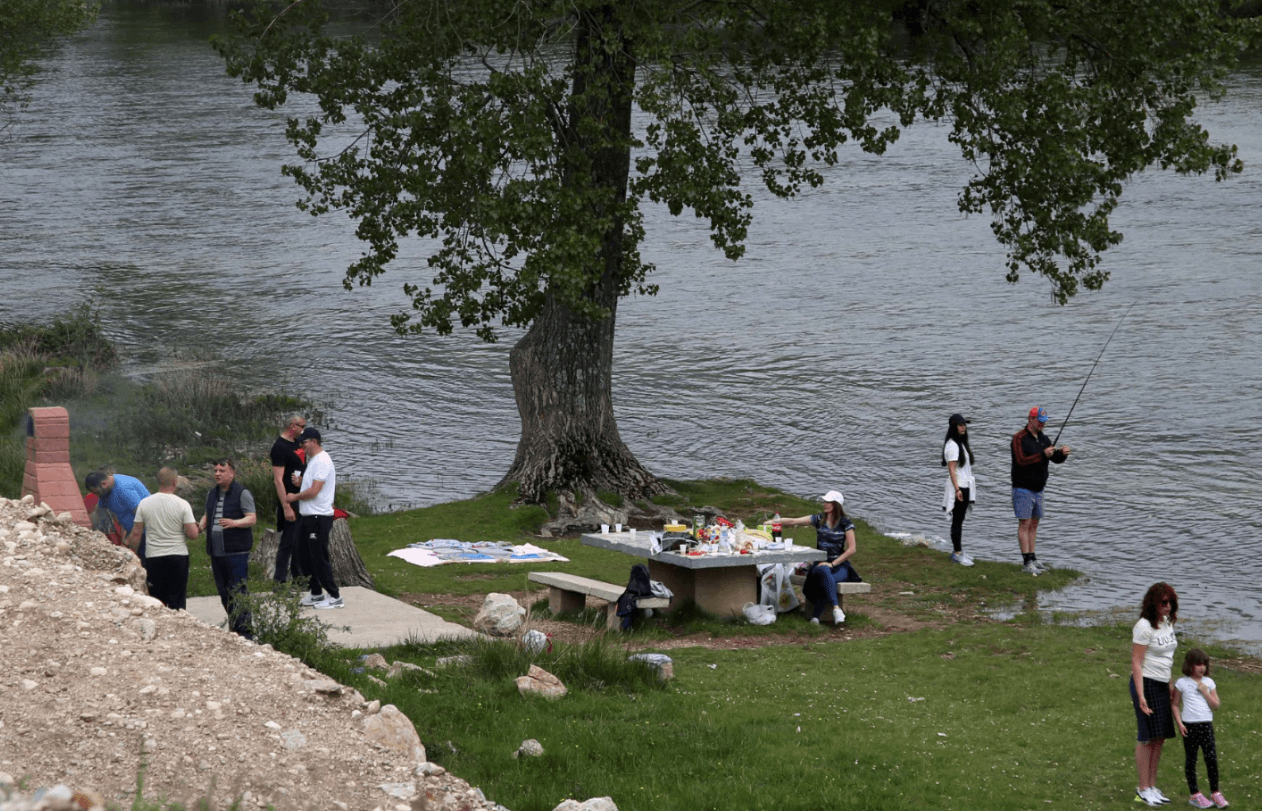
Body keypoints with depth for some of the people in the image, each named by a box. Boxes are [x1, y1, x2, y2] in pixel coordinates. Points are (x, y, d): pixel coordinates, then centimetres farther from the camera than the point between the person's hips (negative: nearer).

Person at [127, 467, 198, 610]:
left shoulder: (144, 503, -1)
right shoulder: (182, 505, -8)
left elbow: (136, 534, 1)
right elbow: (193, 534, -11)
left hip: (153, 558, 2)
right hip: (178, 557, -2)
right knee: (176, 603, 3)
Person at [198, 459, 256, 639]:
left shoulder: (242, 494, -6)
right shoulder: (212, 494, 16)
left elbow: (252, 518, -11)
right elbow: (207, 515, 25)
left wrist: (234, 523, -28)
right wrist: (201, 525, 3)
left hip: (236, 551, -7)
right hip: (216, 552, 7)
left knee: (238, 592, -10)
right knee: (223, 592, 9)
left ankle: (245, 630, -8)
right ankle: (233, 629, 17)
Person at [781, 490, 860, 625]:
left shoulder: (846, 524, 2)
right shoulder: (819, 519, 11)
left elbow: (851, 549, -4)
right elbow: (793, 522, 7)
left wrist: (832, 564, -12)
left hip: (840, 564, -2)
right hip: (820, 563, 2)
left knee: (826, 581, -37)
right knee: (824, 572, -38)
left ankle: (816, 616, -35)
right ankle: (836, 608, -50)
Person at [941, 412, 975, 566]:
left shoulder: (961, 443, 16)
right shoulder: (952, 445, -14)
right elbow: (951, 469, -18)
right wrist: (957, 489, -23)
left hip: (965, 487, 9)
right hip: (957, 488, -9)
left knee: (959, 520, 12)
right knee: (957, 521, -6)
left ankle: (957, 551, 18)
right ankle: (957, 553, -3)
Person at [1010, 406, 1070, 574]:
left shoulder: (1043, 438, 11)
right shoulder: (1019, 438, -11)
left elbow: (1056, 459, 7)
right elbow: (1021, 460, -24)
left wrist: (1062, 453, -15)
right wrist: (1042, 455, -32)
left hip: (1038, 489, 8)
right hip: (1023, 489, -8)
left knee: (1034, 523, 10)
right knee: (1025, 523, -8)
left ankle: (1032, 559, 16)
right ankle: (1026, 563, -10)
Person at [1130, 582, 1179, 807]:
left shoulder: (1167, 623, 10)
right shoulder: (1144, 627, -15)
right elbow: (1136, 662, -16)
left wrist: (1170, 685, 21)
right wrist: (1140, 696, -21)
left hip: (1161, 686, 8)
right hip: (1146, 683, -8)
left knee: (1160, 738, 10)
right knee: (1147, 738, -6)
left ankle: (1152, 786, 18)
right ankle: (1143, 788, 1)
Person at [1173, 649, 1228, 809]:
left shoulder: (1208, 682, 7)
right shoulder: (1182, 683, -1)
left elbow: (1216, 705, 4)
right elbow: (1175, 704, 2)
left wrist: (1205, 692, -9)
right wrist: (1179, 723, -7)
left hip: (1206, 725, 2)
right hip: (1189, 726, -2)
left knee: (1212, 759, -2)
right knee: (1190, 760, 5)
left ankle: (1215, 793, 9)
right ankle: (1195, 795, 13)